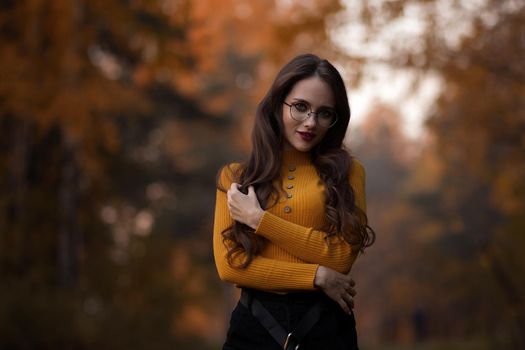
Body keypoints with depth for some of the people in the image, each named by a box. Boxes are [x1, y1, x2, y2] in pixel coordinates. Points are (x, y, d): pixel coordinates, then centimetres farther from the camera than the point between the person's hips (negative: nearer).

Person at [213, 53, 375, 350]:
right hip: (255, 324, 0)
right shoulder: (235, 177, 4)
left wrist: (259, 219, -11)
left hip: (326, 325, 0)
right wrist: (318, 277, -11)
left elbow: (341, 256, -8)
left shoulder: (347, 171, 2)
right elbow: (229, 264, -5)